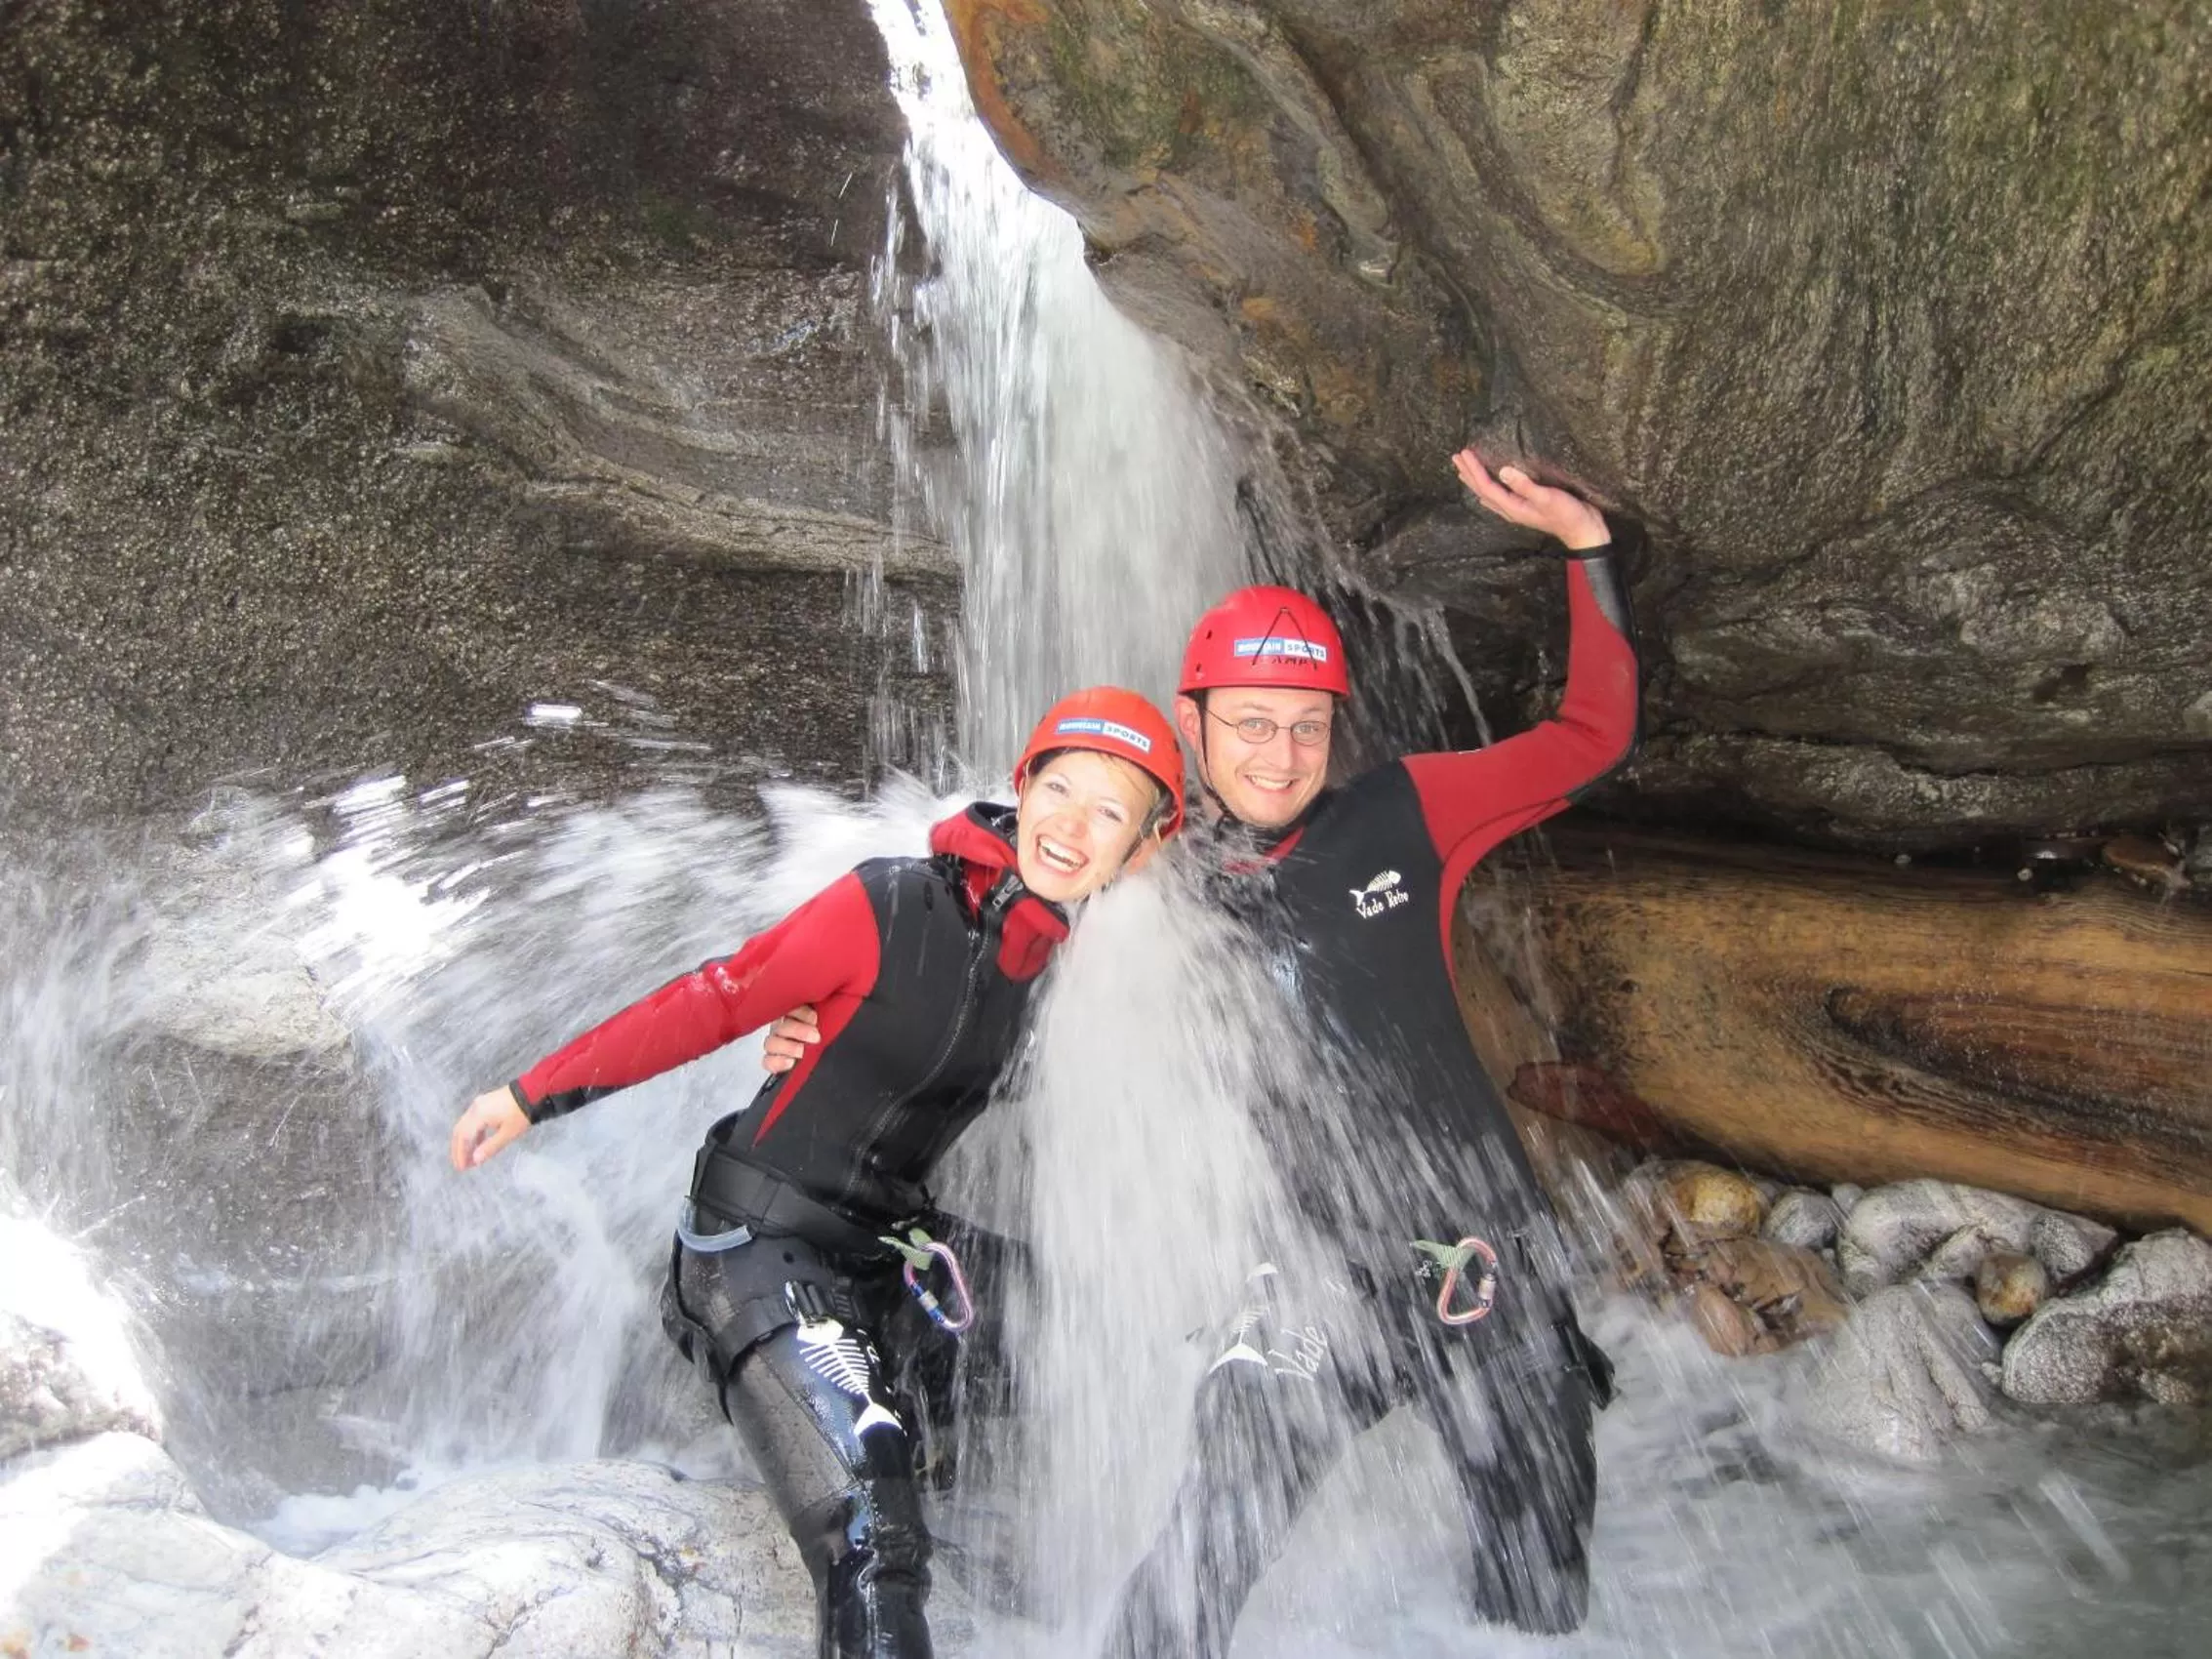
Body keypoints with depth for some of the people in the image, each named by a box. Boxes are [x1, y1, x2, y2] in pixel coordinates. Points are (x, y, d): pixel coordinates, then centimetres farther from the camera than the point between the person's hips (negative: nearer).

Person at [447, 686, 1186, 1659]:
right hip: (765, 1241, -7)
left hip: (887, 1263, 7)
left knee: (888, 1535, 18)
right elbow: (718, 1003, -12)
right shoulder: (892, 908, -18)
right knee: (871, 1542, -17)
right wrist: (534, 1094, -8)